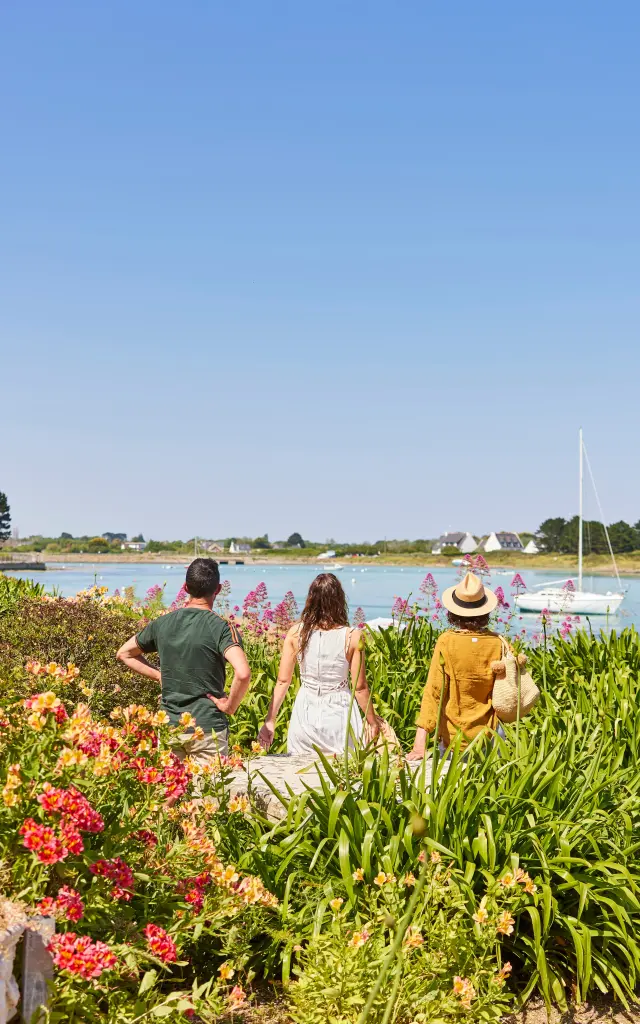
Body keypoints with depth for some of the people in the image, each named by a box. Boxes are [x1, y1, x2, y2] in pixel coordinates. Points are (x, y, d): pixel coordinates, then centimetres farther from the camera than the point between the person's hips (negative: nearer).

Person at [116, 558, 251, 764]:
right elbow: (243, 674, -27)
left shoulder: (162, 624, 4)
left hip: (169, 726, 4)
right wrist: (230, 706, -11)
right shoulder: (221, 627, -12)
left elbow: (123, 654, 18)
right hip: (208, 728, -4)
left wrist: (159, 675, 12)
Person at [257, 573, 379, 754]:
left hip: (305, 714, 2)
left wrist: (270, 721, 4)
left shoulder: (296, 633, -6)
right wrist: (372, 722, 7)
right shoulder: (352, 637, -12)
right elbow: (360, 687, -6)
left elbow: (283, 681, -3)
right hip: (339, 715, -2)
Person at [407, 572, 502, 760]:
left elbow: (433, 690, -15)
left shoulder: (446, 641, -12)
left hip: (453, 738, -2)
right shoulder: (497, 642, -7)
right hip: (487, 735, 2)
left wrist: (420, 741, -16)